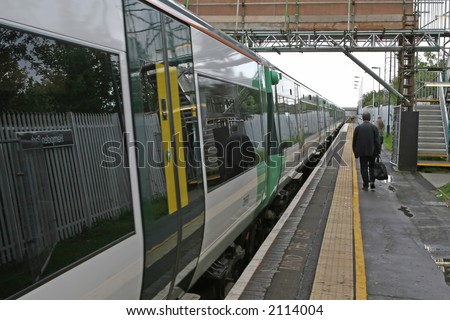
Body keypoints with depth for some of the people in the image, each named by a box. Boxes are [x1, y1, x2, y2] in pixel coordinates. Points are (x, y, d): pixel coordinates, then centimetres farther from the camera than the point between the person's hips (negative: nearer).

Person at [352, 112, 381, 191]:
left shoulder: (358, 128, -2)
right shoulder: (374, 127, -3)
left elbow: (354, 141, 2)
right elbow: (377, 141, -5)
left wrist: (355, 152, 11)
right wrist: (378, 151, 2)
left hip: (362, 152, -1)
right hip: (372, 152, 1)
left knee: (364, 168, 4)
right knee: (372, 167, 17)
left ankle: (365, 185, 5)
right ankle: (372, 181, 1)